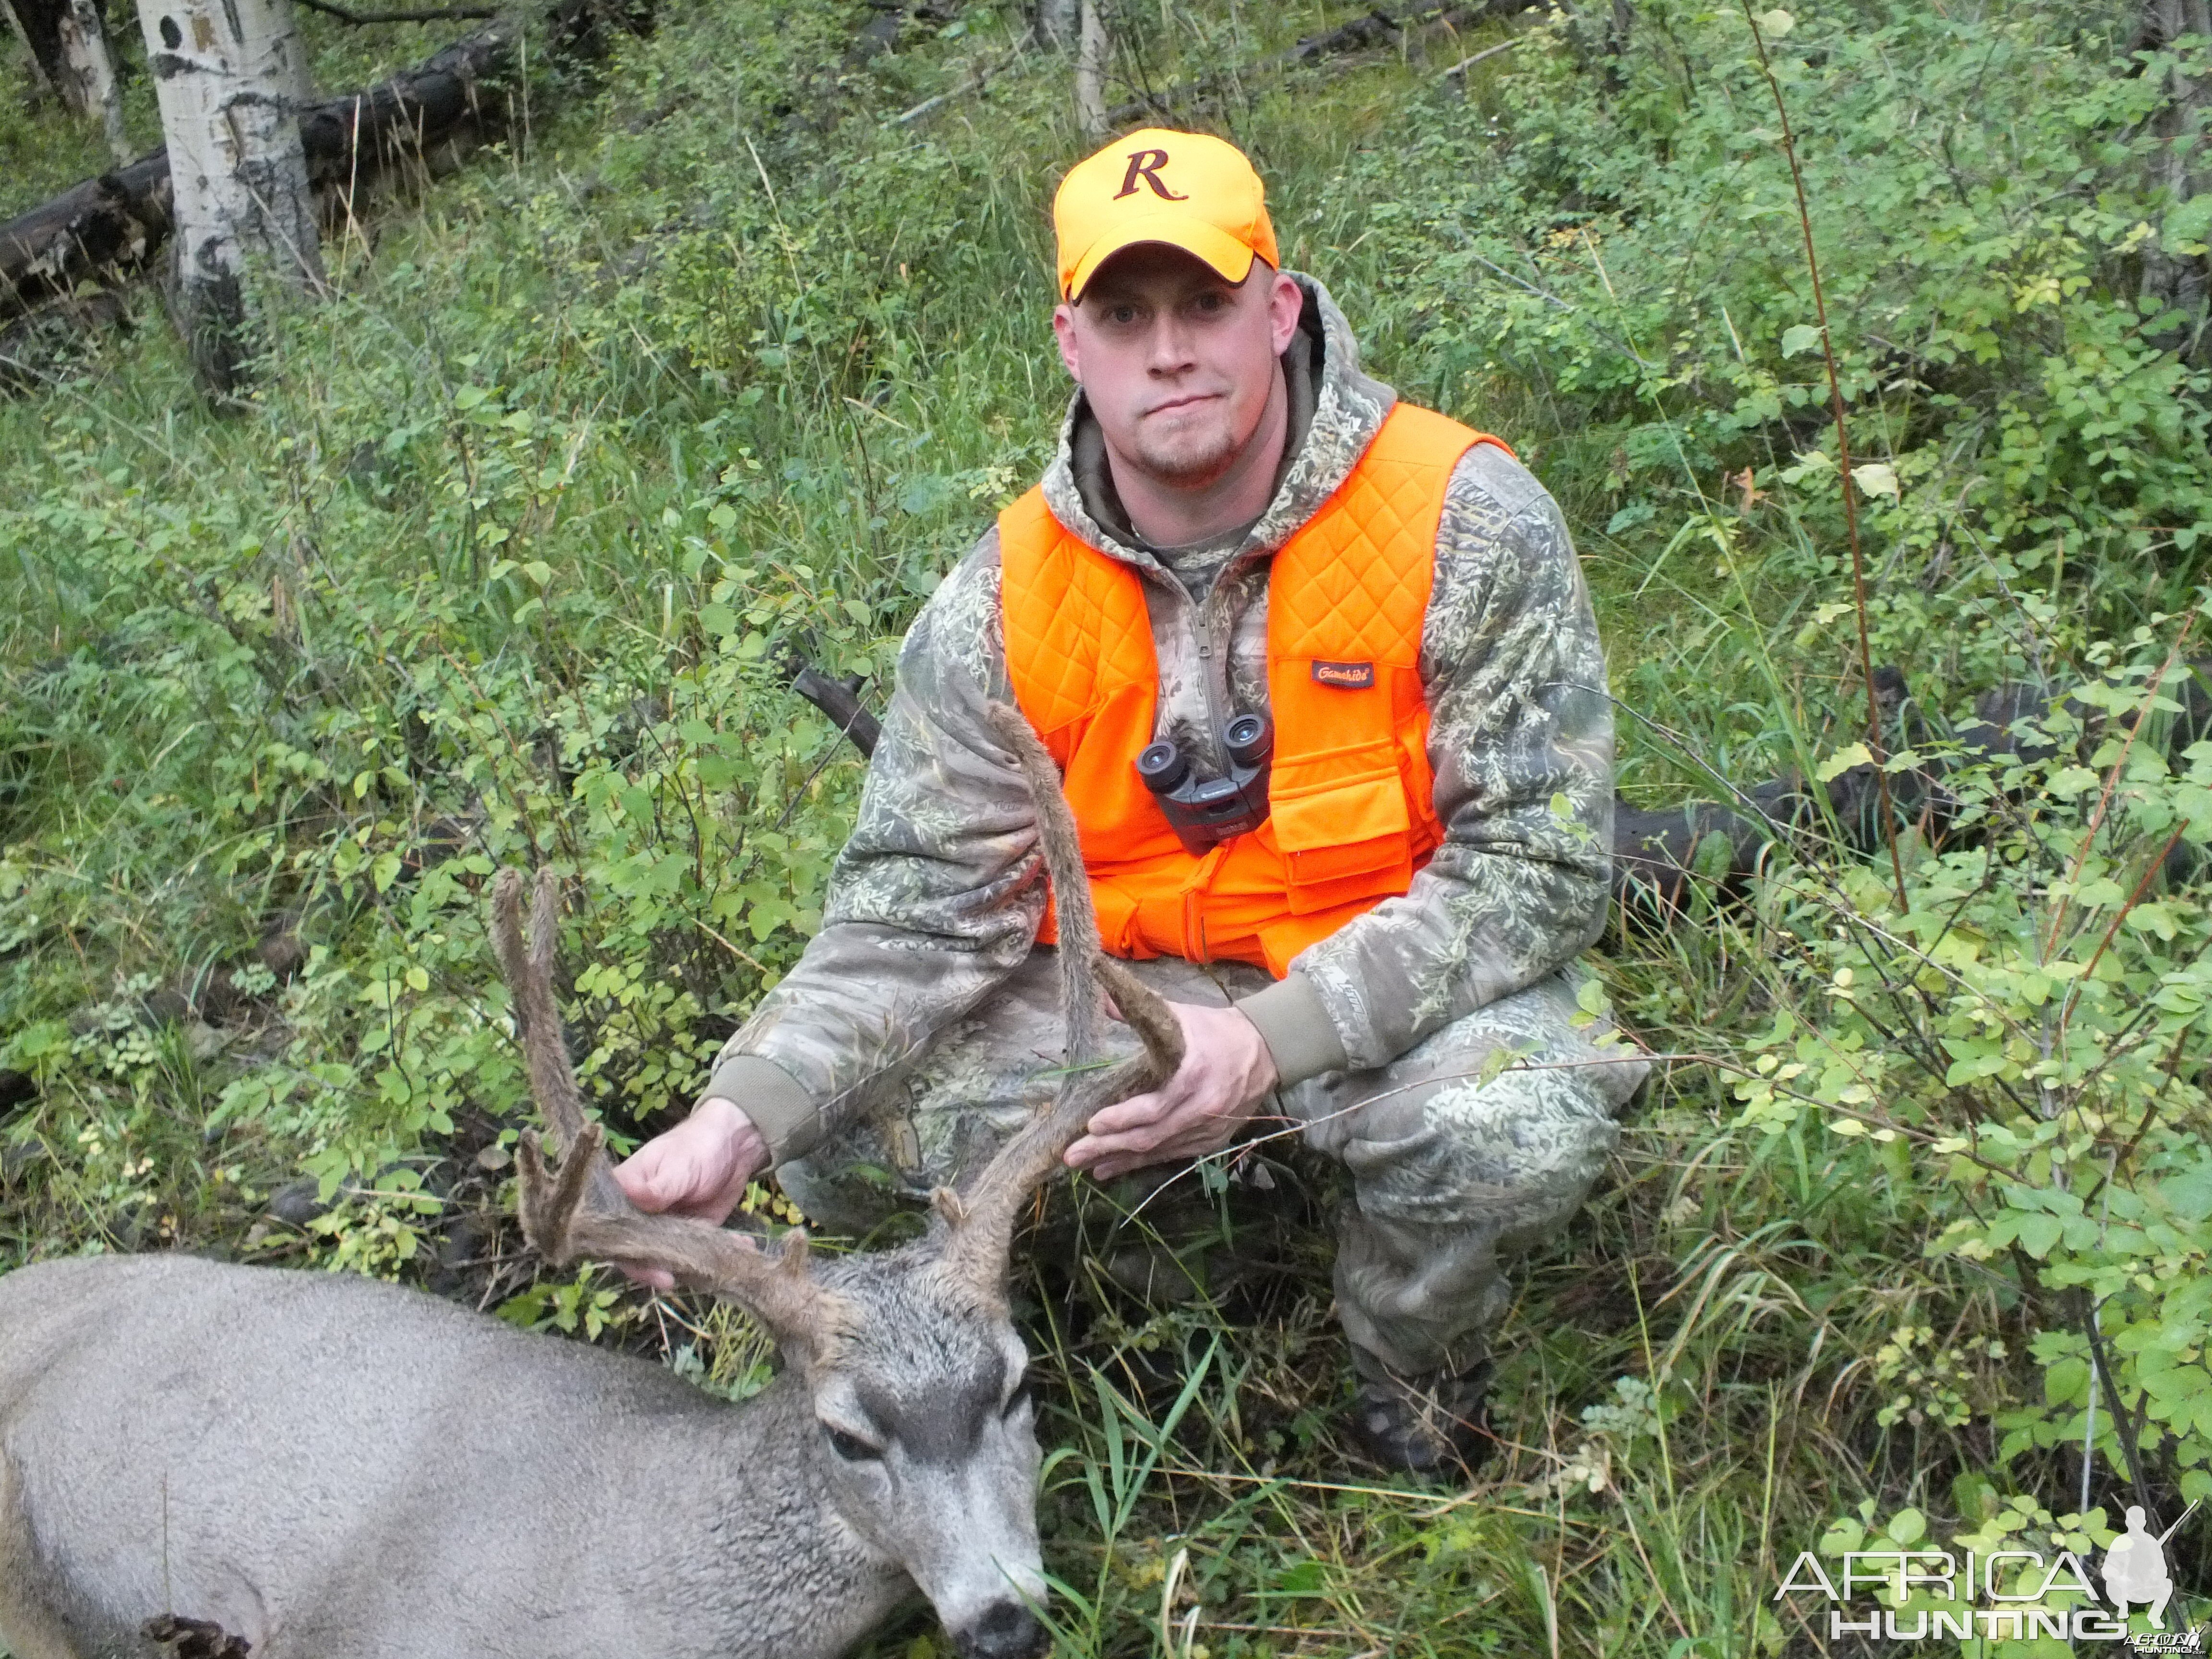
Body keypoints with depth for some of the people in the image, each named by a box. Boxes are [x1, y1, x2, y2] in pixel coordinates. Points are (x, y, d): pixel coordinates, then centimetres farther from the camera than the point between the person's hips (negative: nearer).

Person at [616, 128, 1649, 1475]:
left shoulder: (1466, 522, -17)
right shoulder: (1004, 601, -10)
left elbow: (1540, 865, -18)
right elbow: (923, 910, -10)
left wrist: (1275, 1038, -30)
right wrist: (743, 1115, -28)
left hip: (1402, 981, -2)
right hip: (1125, 981, 2)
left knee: (1521, 1131, -34)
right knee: (843, 1131, -17)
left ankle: (1414, 1399, 2)